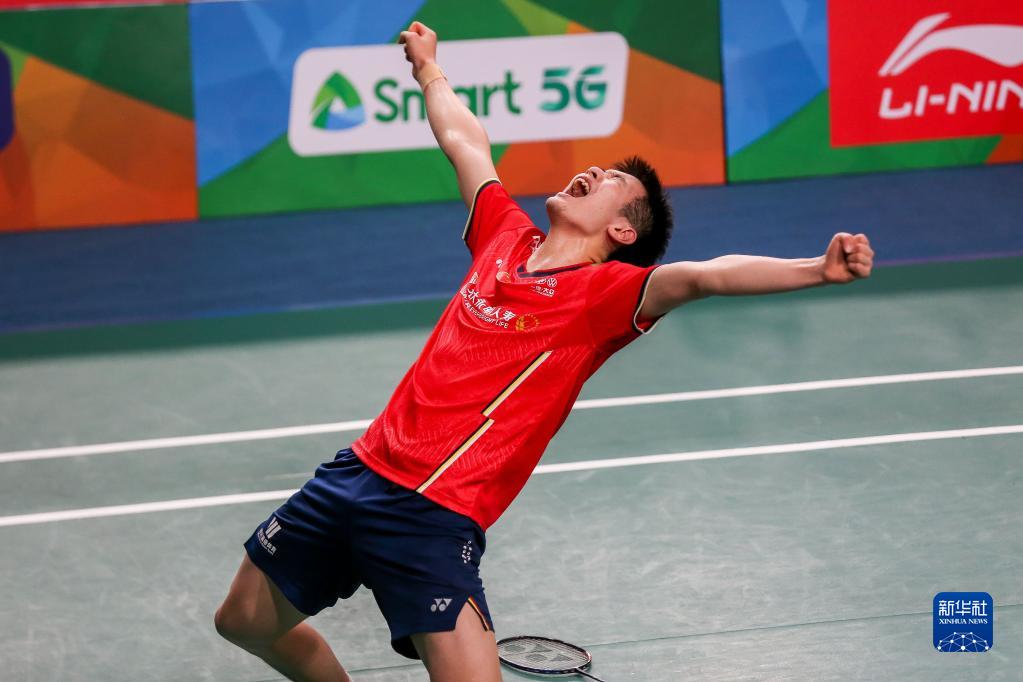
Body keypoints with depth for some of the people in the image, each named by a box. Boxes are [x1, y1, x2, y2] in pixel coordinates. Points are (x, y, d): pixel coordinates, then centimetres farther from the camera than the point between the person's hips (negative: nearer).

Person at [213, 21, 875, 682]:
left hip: (433, 511, -7)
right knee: (246, 621, 19)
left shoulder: (605, 291, -7)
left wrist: (819, 269, -40)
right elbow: (465, 140, 27)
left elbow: (703, 275, -24)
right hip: (363, 467, 7)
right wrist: (429, 69, 41)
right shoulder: (508, 238, 10)